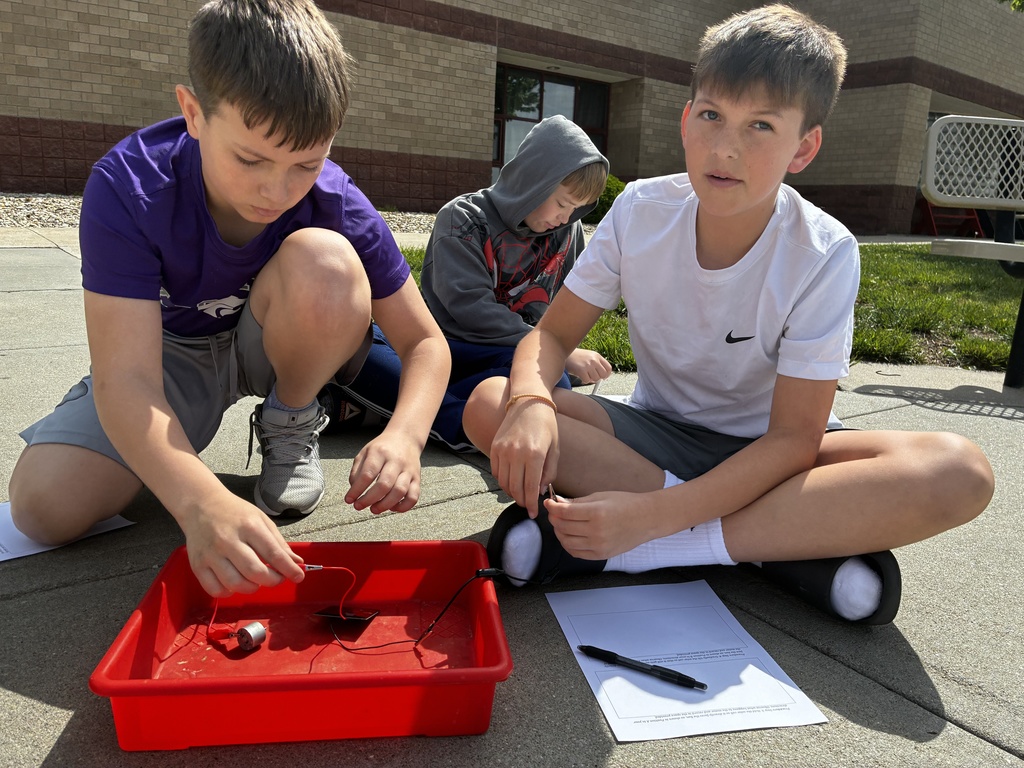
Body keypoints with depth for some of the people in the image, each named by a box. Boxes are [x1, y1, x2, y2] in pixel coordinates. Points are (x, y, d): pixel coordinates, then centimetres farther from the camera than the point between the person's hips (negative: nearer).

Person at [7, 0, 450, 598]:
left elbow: (426, 341, -20)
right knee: (46, 507, -19)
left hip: (279, 346, 1)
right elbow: (125, 379, -34)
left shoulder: (338, 206, -26)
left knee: (323, 259, -32)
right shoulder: (128, 188, -29)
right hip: (172, 351, 0)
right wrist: (203, 503, -53)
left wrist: (405, 435, -42)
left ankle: (291, 425, -7)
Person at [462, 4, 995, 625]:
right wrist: (530, 403, -33)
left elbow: (794, 437, -21)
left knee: (960, 473, -28)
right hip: (657, 432, 3)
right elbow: (552, 334, -8)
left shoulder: (824, 255, -18)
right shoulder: (641, 212, -11)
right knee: (491, 405, -25)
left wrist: (653, 515, -35)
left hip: (766, 453, -2)